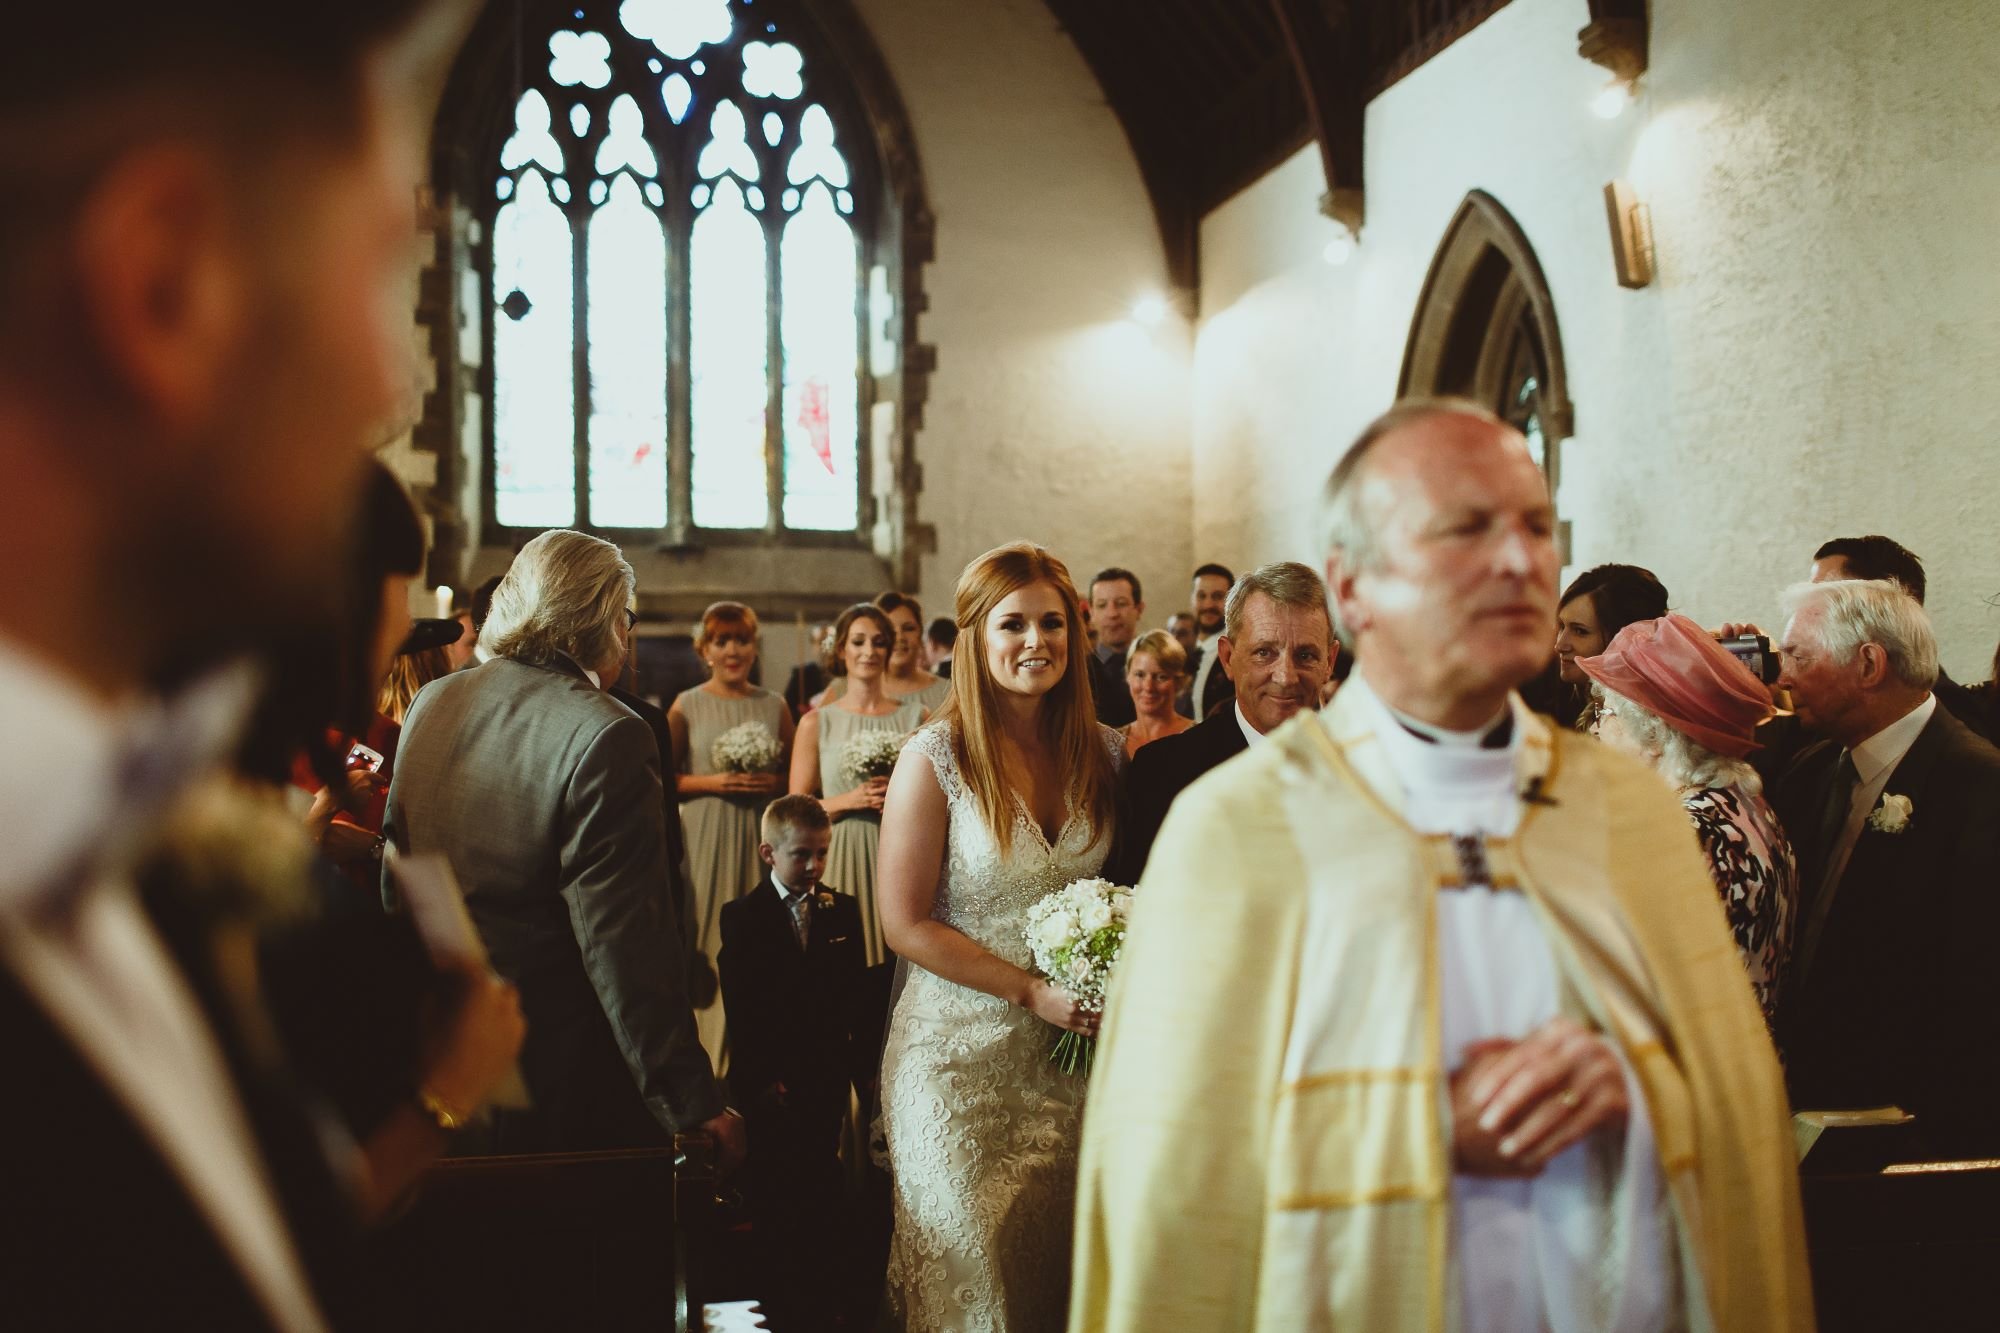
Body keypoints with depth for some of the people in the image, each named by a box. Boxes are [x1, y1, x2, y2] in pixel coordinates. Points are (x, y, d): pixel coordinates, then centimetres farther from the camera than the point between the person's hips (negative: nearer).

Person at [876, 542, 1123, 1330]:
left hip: (1073, 1047, 4)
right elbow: (906, 925, -10)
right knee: (970, 1266, 3)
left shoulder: (1104, 752, 3)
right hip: (962, 1051, -3)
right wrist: (1032, 991, -14)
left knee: (1059, 1260, 10)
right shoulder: (935, 759, -10)